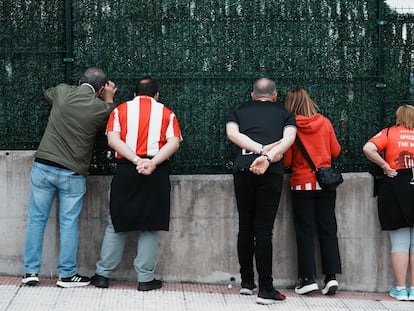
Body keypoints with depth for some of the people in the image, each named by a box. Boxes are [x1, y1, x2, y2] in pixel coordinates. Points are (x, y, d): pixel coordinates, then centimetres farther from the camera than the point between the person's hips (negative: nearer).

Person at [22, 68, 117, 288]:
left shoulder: (62, 92, 0)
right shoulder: (100, 108, -8)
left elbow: (48, 93, 25)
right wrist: (109, 100, 18)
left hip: (43, 167, 2)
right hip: (72, 174, -2)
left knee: (36, 219, 8)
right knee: (69, 223, 6)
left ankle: (31, 272, 12)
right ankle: (67, 275, 11)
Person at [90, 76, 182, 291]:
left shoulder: (120, 110, 11)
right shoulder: (166, 113, 10)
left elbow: (113, 139, -5)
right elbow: (174, 142, -6)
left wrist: (136, 160, -12)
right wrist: (153, 163, -15)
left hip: (125, 171, 1)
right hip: (156, 174, -1)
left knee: (116, 224, 10)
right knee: (150, 226, 7)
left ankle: (103, 274, 13)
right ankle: (145, 278, 7)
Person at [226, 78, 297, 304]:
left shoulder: (239, 112, 22)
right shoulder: (284, 114, 20)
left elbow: (232, 133, 3)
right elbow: (288, 138, 0)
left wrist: (260, 149, -4)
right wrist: (268, 157, -14)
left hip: (242, 168, 1)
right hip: (272, 172, -1)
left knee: (245, 226, 13)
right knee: (264, 229, -2)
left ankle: (247, 282, 21)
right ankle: (266, 290, -3)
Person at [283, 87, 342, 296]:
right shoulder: (325, 123, -1)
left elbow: (286, 160, -8)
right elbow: (336, 151, 8)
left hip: (301, 184, -2)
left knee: (305, 232, 3)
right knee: (328, 229, 7)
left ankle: (308, 278, 0)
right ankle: (331, 276, 3)